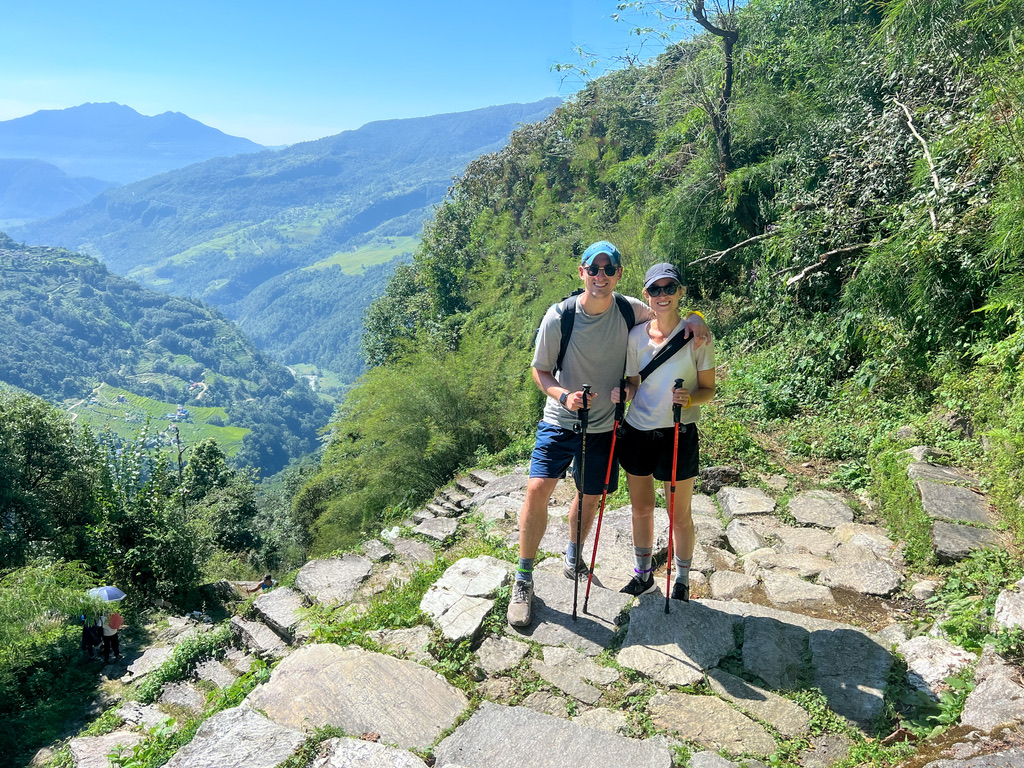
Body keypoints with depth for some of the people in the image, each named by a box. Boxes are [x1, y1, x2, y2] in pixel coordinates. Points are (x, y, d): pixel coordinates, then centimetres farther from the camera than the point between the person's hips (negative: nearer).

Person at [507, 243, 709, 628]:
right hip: (560, 422, -3)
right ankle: (523, 581, 0)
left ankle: (572, 559, 43)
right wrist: (564, 395, -25)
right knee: (537, 489, -16)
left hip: (604, 426, 3)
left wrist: (693, 318, -10)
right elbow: (540, 370, -5)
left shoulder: (630, 309, -6)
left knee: (590, 496, 15)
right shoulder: (559, 316, -14)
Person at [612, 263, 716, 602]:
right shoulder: (636, 335, 0)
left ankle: (681, 581, 31)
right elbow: (633, 383, 8)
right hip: (638, 431, 3)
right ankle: (643, 574, 37)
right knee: (641, 509, 16)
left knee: (679, 515, 9)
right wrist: (623, 393, -14)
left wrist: (689, 398, -25)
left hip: (678, 434, -3)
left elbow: (709, 389, -4)